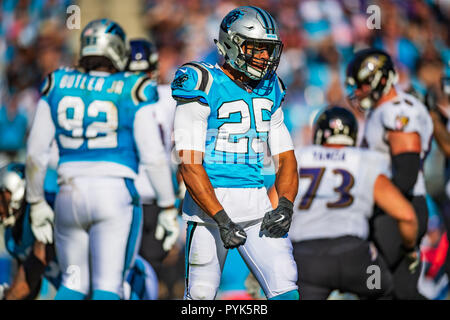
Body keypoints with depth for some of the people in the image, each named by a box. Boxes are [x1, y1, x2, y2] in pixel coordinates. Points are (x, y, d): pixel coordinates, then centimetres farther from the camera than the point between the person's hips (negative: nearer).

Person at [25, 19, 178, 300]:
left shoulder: (58, 85, 6)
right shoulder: (132, 92, -3)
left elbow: (36, 153, 8)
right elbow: (153, 157, -4)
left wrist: (36, 202, 19)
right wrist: (168, 208, 5)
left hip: (71, 192, 4)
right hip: (115, 193, -3)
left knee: (74, 283, 17)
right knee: (108, 287, -1)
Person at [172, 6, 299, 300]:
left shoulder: (269, 91, 11)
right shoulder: (204, 87, -10)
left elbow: (286, 158, 13)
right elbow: (190, 164, -15)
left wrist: (285, 206, -6)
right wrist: (222, 219, -22)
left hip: (257, 204, 5)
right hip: (209, 202, -5)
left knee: (285, 289, -6)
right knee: (201, 295, -1)